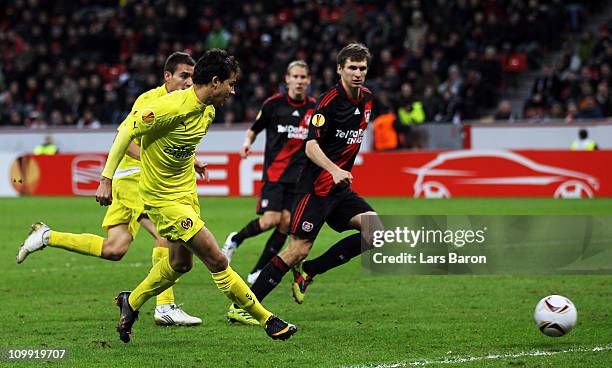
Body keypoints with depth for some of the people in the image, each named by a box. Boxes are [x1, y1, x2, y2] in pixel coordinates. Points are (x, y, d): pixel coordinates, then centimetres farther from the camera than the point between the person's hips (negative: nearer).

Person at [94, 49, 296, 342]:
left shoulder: (208, 110, 0)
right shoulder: (172, 107, -26)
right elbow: (127, 132, -21)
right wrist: (106, 179, -21)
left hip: (187, 193, 9)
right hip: (162, 198, -9)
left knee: (180, 263, 20)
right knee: (217, 261, -10)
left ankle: (131, 302, 41)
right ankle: (266, 320, -2)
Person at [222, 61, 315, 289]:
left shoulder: (314, 108, 5)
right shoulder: (273, 104, -3)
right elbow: (254, 129, 8)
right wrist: (247, 142, -13)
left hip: (298, 175, 3)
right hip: (274, 171, -3)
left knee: (286, 223, -6)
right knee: (271, 219, -17)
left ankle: (258, 272, 5)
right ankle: (235, 240, 13)